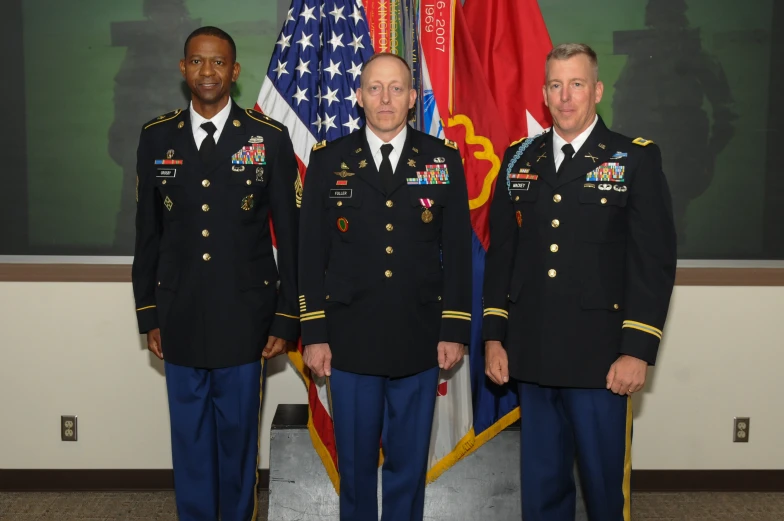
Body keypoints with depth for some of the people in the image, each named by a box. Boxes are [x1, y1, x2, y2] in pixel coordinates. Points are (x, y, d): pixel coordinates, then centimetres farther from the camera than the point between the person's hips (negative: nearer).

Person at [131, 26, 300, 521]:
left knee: (240, 434, 10)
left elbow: (290, 234, -2)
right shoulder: (157, 137, 4)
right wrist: (149, 314, 7)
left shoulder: (270, 138, -3)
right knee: (189, 438, 13)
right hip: (180, 319, 2)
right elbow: (148, 232, 8)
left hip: (245, 318, -2)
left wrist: (287, 318, -4)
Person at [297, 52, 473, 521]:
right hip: (349, 341, 0)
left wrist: (455, 330, -2)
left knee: (409, 463, 13)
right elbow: (312, 254, 2)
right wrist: (314, 334, -1)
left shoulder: (444, 159, 2)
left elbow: (459, 252, 2)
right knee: (355, 462, 13)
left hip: (421, 342, 0)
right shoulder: (328, 161, 2)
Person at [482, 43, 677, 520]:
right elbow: (501, 252, 10)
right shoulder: (519, 159, 10)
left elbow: (655, 261, -6)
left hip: (601, 359, -3)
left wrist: (638, 351, -11)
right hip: (532, 356, 4)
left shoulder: (636, 159, -2)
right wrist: (494, 337, 7)